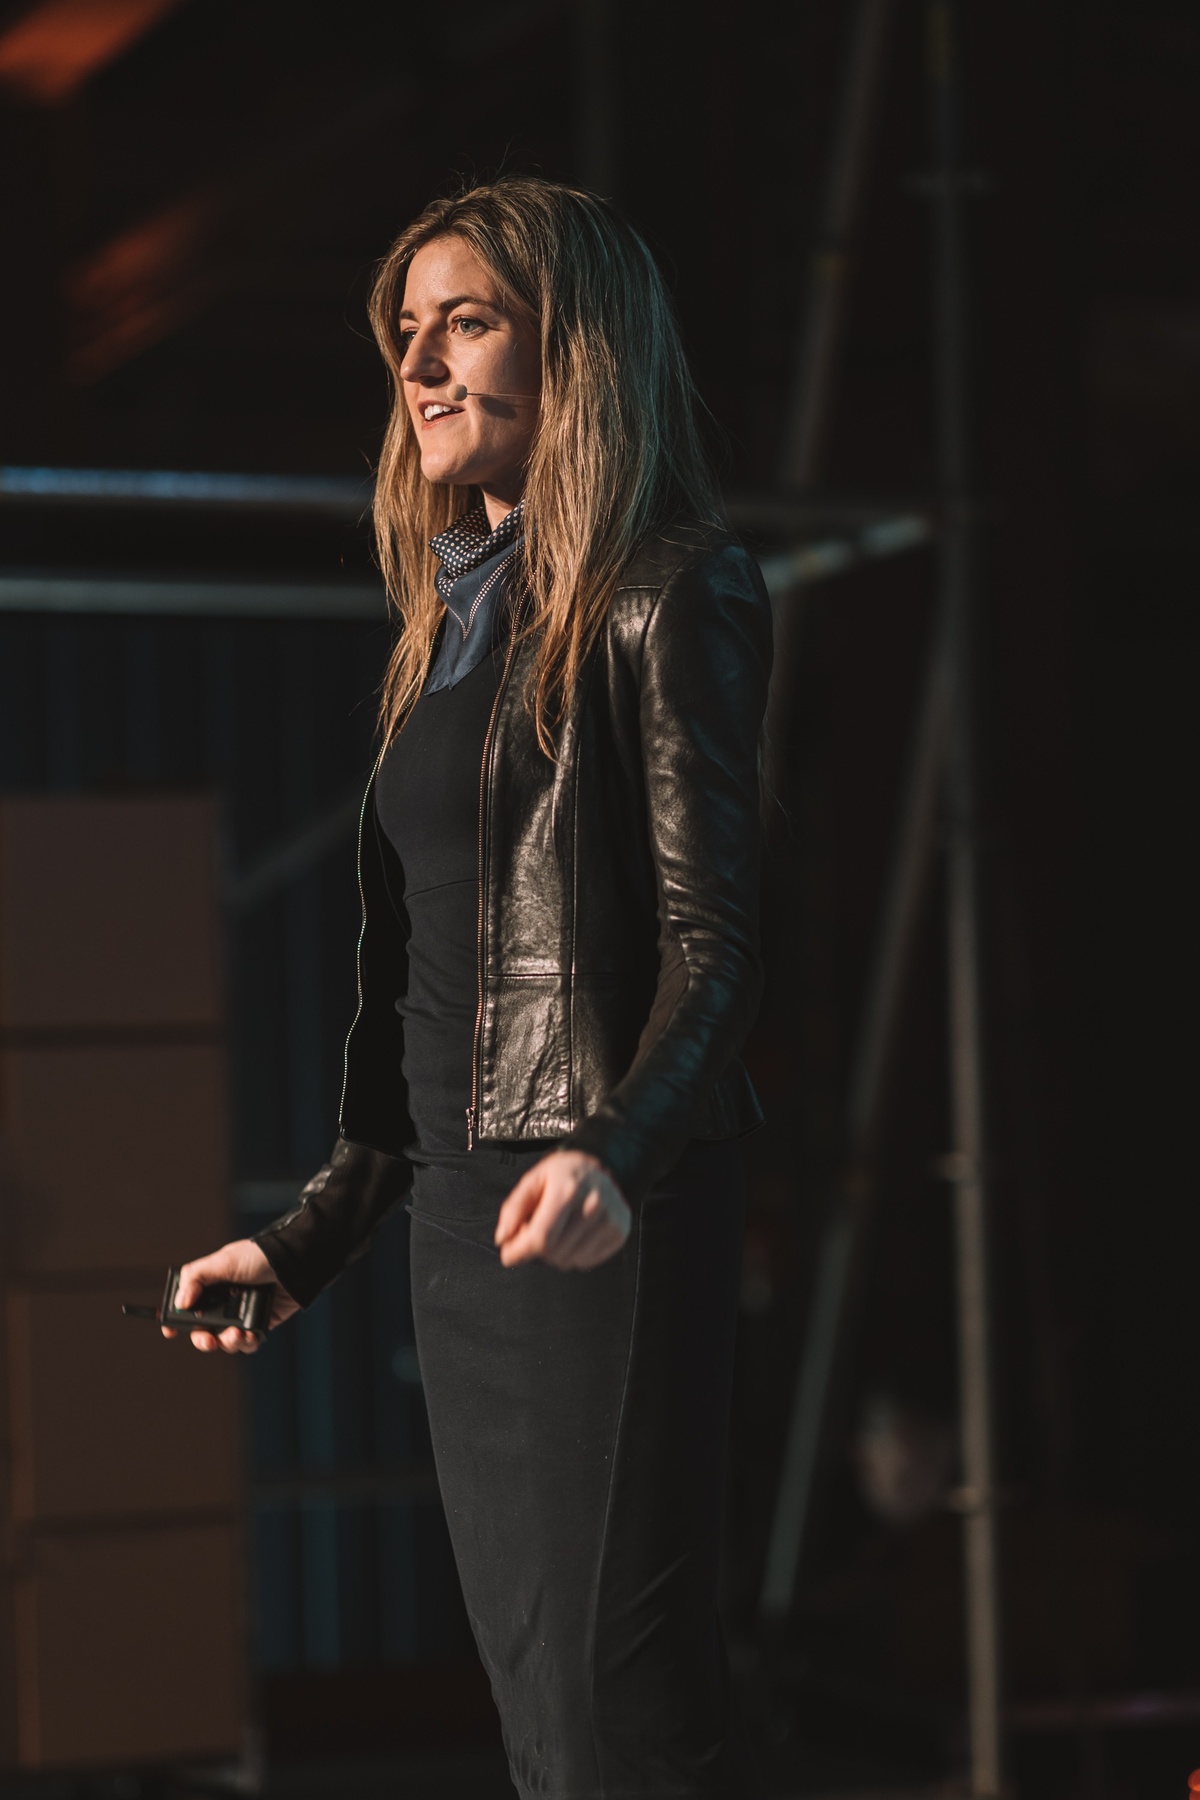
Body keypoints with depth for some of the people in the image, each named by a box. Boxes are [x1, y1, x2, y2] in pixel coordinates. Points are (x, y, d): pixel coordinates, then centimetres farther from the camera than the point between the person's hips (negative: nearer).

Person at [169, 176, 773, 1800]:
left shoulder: (667, 598, -5)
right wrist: (311, 1239, 19)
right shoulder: (459, 623, 20)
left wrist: (615, 1159, -30)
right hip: (457, 1217, 8)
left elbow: (715, 934, -14)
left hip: (603, 1215, -8)